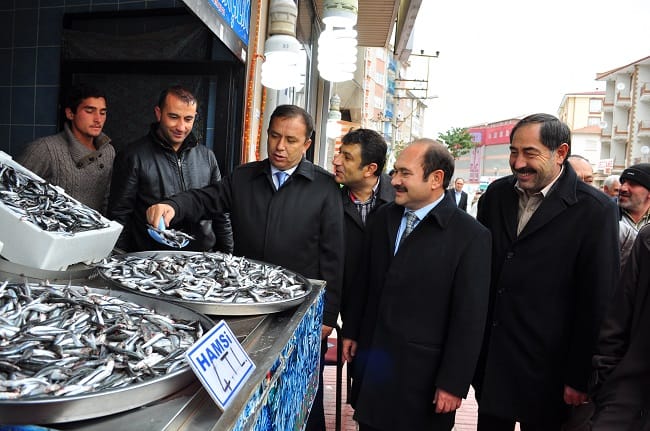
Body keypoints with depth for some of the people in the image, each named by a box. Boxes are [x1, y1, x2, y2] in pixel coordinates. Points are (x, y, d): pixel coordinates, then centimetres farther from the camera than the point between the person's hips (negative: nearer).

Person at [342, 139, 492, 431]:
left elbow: (469, 318, -13)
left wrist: (453, 383, -10)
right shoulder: (383, 218, 2)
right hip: (371, 360, 5)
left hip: (421, 371, -4)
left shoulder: (470, 236, -14)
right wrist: (351, 332, 13)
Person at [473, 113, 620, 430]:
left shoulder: (594, 210, -13)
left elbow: (596, 303, -11)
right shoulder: (496, 194, 1)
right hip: (488, 358, 4)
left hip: (545, 368, -4)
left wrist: (579, 377, -8)